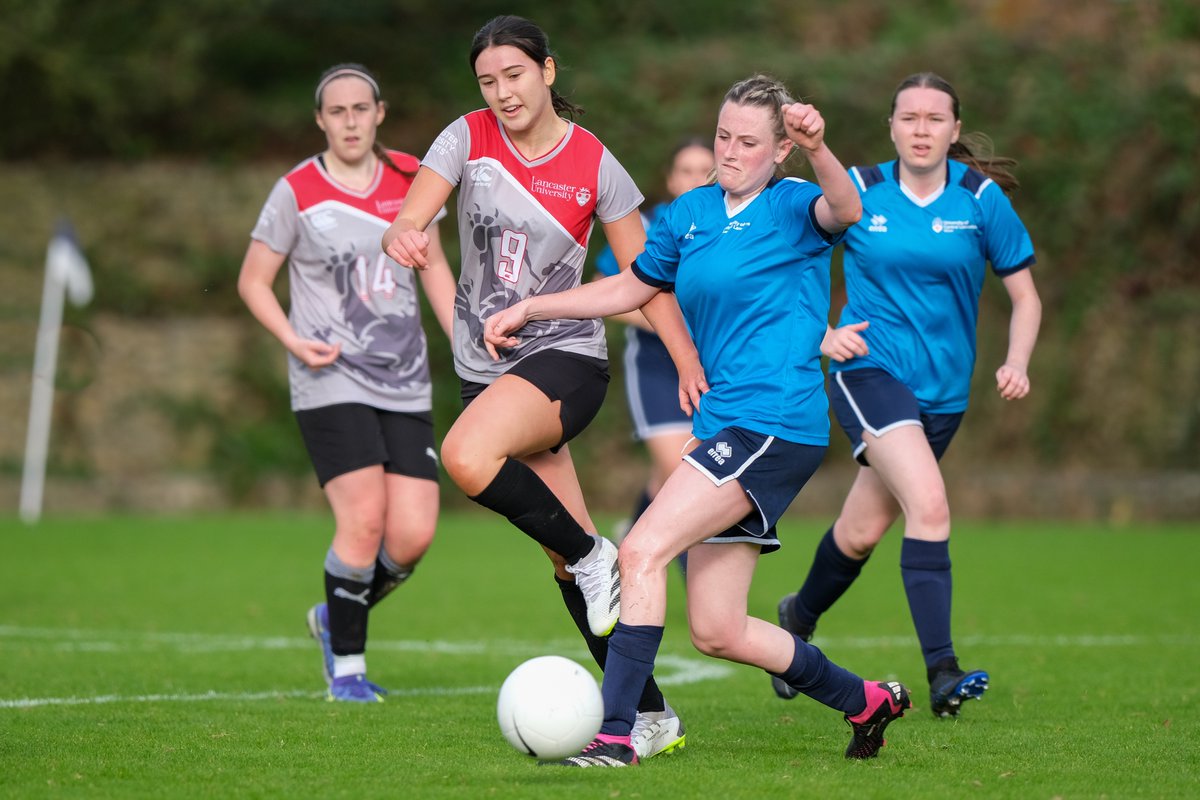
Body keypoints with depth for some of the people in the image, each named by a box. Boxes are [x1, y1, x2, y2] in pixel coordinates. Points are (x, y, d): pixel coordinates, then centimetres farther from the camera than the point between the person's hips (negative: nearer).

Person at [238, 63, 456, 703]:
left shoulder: (409, 178, 7)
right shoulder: (298, 192, -4)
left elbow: (433, 266, 19)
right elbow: (253, 280, 3)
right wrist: (293, 340, -13)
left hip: (405, 386, 4)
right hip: (331, 383, -4)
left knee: (413, 536, -6)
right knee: (364, 519, -18)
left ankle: (335, 618, 23)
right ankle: (346, 665, 1)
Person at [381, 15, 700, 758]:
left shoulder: (595, 165, -7)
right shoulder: (468, 140, -1)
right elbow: (409, 220, -12)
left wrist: (692, 366, -12)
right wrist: (403, 235, -37)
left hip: (567, 357, -4)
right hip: (487, 367, 4)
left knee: (467, 457, -34)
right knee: (569, 561, 3)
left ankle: (591, 554, -12)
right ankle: (651, 716, 11)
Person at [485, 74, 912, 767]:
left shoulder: (791, 208, -6)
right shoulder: (694, 212, 16)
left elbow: (844, 211, -30)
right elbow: (630, 288, 29)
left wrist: (818, 149, -50)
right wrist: (530, 309, 24)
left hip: (776, 423, -8)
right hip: (725, 426, 8)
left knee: (643, 550, -20)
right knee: (717, 632, 8)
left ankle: (615, 733, -19)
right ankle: (868, 701, 26)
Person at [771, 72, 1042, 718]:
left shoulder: (981, 198, -1)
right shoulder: (858, 192, -3)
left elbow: (1024, 296, 5)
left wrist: (1016, 363, -11)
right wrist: (821, 335, -7)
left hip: (943, 391, 3)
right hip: (870, 370, -3)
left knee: (862, 532, 12)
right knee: (929, 504, -25)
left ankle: (799, 617, 43)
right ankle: (942, 673, -27)